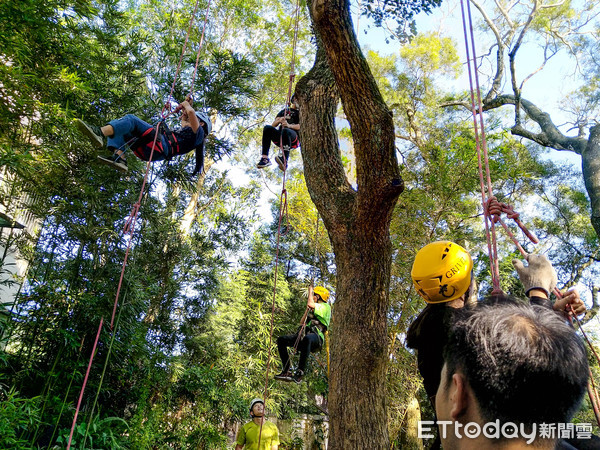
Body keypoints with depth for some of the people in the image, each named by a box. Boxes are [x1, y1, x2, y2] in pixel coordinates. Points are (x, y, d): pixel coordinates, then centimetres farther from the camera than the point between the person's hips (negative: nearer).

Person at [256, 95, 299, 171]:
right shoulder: (284, 111, 30)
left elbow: (301, 126, -2)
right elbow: (273, 125, 18)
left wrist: (289, 125, -21)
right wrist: (279, 120, -6)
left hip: (294, 140, -3)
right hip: (280, 138, 3)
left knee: (285, 131, -38)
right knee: (267, 128, -26)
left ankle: (285, 161, -56)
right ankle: (265, 158, -36)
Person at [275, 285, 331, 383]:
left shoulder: (325, 307, 6)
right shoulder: (314, 310, 33)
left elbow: (310, 304, -13)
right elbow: (302, 323, 36)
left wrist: (310, 291, 5)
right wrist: (307, 310, 30)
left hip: (316, 337, -9)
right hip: (304, 335, 9)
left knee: (307, 339, -44)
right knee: (281, 340, -8)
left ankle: (299, 373, -45)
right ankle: (286, 371, -14)